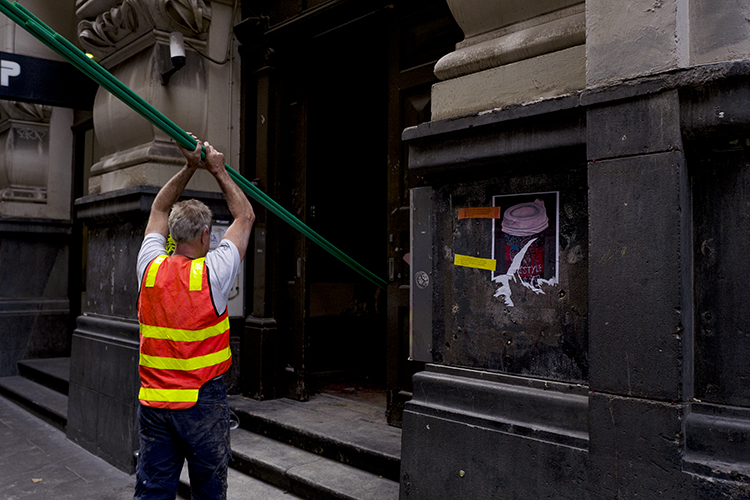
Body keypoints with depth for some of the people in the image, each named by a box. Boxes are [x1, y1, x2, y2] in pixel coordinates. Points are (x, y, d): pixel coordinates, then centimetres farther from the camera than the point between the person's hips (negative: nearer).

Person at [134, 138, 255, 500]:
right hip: (201, 401, -4)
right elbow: (245, 216, 1)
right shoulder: (210, 273, -13)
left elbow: (159, 210, 15)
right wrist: (219, 170, 9)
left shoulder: (151, 268, -2)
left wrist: (189, 167, 13)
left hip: (153, 399, 4)